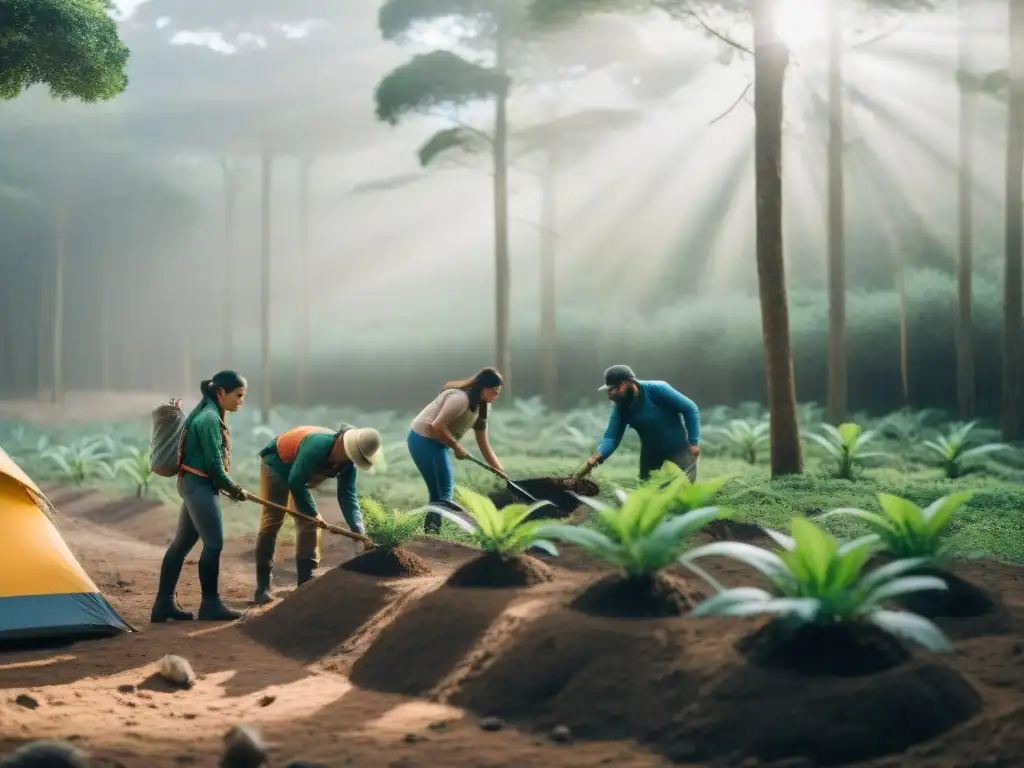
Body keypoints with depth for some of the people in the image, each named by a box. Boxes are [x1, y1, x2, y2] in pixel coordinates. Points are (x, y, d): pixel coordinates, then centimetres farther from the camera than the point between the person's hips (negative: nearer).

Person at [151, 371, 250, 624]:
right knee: (213, 544, -6)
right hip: (200, 485, -10)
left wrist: (228, 486, 13)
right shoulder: (210, 419, -17)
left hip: (194, 484, 10)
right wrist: (233, 487, -7)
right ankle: (210, 605, 2)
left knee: (182, 543, 11)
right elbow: (213, 464, -18)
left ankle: (164, 603, 15)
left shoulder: (209, 414, 14)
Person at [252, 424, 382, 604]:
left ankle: (306, 584, 3)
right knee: (272, 521, -12)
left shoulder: (348, 462, -18)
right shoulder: (318, 444, -41)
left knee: (309, 523, -1)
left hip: (300, 475, 7)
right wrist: (314, 514, -30)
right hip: (276, 464, -7)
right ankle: (262, 587, -9)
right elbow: (295, 482, -38)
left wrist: (359, 531, -26)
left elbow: (347, 497, -15)